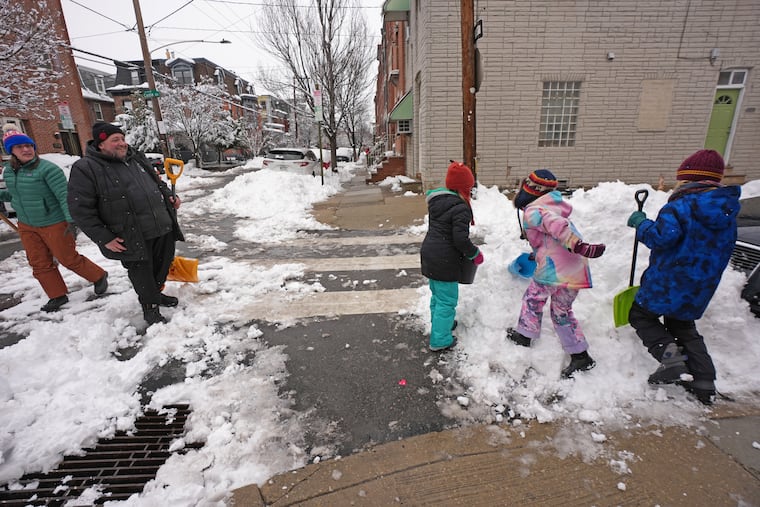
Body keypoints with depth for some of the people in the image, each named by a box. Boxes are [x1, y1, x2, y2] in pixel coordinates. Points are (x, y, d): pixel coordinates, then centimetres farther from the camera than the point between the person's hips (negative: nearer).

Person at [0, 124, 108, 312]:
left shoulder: (48, 168, -17)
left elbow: (64, 196, -22)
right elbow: (17, 193, 21)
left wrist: (71, 221, -29)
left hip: (54, 224, -7)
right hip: (27, 226, 7)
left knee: (68, 258, 2)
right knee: (40, 264, 12)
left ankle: (99, 277, 25)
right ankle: (58, 296, 24)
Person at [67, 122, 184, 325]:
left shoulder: (136, 158, 11)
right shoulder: (85, 168, -9)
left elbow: (157, 181, 27)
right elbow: (80, 209, -11)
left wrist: (169, 196, 7)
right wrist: (104, 239, -14)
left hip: (163, 228, 7)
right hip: (132, 238, -6)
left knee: (164, 264, 19)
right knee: (142, 272, 6)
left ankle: (156, 293, 44)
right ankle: (149, 306, 27)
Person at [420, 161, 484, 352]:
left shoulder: (437, 200, 7)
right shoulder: (461, 207, -19)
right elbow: (461, 239, -23)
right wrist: (475, 254, -5)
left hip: (429, 254, 9)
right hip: (445, 261, -9)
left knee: (437, 294, 25)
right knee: (447, 299, 4)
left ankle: (438, 324, 44)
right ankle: (440, 340, 14)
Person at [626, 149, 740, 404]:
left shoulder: (680, 206, -17)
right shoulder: (728, 213, 9)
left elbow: (661, 236, -31)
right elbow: (722, 251, 16)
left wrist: (640, 222, -14)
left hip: (667, 284, -7)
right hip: (700, 289, 8)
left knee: (641, 315, 12)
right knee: (682, 326, 23)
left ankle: (670, 356, -8)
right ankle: (704, 382, 22)